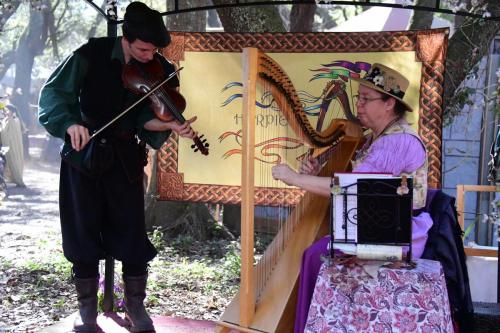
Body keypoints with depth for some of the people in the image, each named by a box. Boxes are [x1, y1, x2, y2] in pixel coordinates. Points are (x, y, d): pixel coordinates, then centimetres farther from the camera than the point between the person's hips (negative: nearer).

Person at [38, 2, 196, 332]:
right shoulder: (93, 54, -11)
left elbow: (145, 119, -12)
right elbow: (54, 92, -14)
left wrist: (169, 124, -33)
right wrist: (70, 122, -32)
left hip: (124, 158, 1)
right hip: (83, 154, -1)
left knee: (132, 234, 0)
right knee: (83, 235, 4)